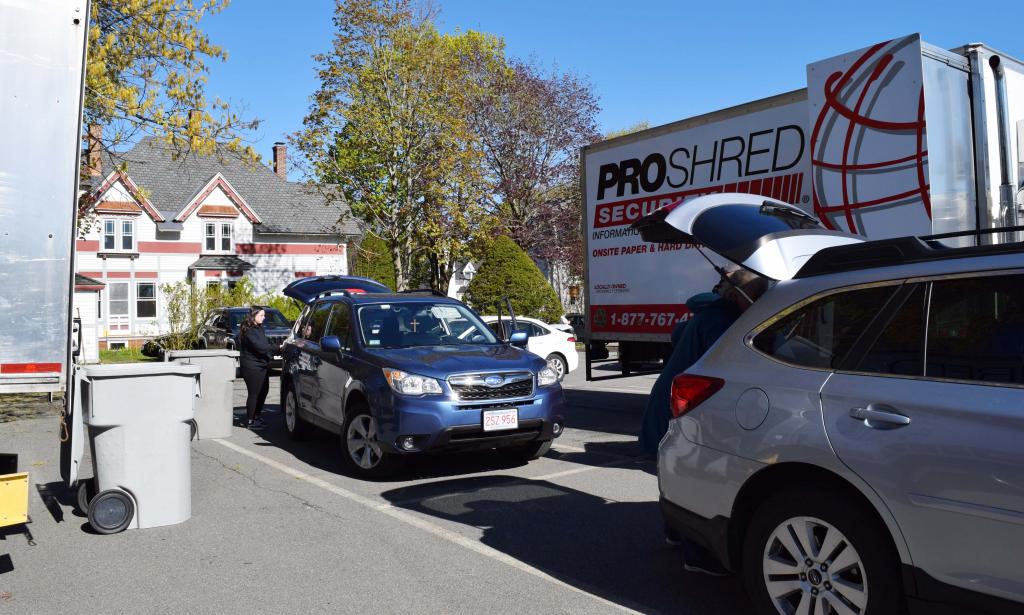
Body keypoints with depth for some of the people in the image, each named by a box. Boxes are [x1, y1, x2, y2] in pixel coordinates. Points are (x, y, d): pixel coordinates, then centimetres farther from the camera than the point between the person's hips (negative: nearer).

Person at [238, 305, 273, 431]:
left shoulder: (258, 328, 15)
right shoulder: (249, 331, -15)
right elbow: (259, 347, -24)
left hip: (262, 365, 9)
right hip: (252, 367, -9)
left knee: (263, 391, 14)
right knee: (254, 393, -3)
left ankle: (256, 416, 28)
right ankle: (250, 421, 7)